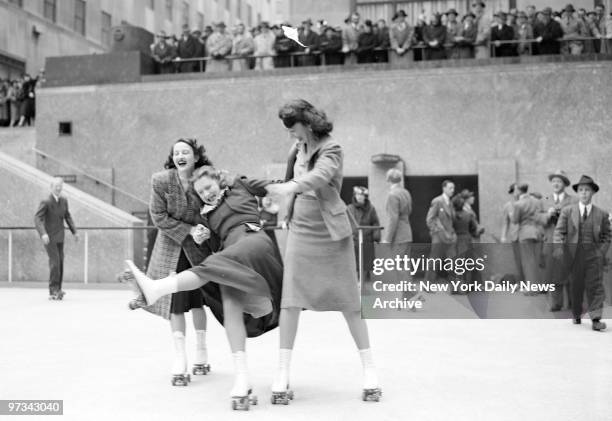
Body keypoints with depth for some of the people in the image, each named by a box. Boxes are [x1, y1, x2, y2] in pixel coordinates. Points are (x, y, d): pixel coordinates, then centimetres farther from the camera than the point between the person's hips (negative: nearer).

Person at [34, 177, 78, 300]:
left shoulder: (64, 201, 5)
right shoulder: (46, 202, -15)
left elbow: (67, 217, 16)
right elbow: (37, 218, -21)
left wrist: (74, 231, 12)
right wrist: (43, 233, -34)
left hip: (60, 237, 6)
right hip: (49, 237, -6)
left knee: (60, 263, 8)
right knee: (55, 262, -14)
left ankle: (57, 289, 18)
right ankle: (53, 291, -10)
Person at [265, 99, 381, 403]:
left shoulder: (331, 149, -11)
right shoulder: (298, 147, 7)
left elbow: (320, 176, -34)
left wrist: (288, 187, -49)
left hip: (331, 233, -4)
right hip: (300, 230, 4)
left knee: (347, 301, 0)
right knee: (291, 300, -5)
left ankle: (369, 370, 10)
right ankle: (282, 373, -2)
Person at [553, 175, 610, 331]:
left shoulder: (602, 214, 7)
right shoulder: (567, 211, 6)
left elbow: (606, 236, 12)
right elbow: (559, 231, 1)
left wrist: (602, 252, -2)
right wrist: (559, 247, -14)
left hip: (593, 254, 0)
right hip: (573, 253, 0)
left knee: (595, 285, -7)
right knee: (575, 287, 7)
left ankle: (596, 319, -10)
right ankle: (576, 316, 21)